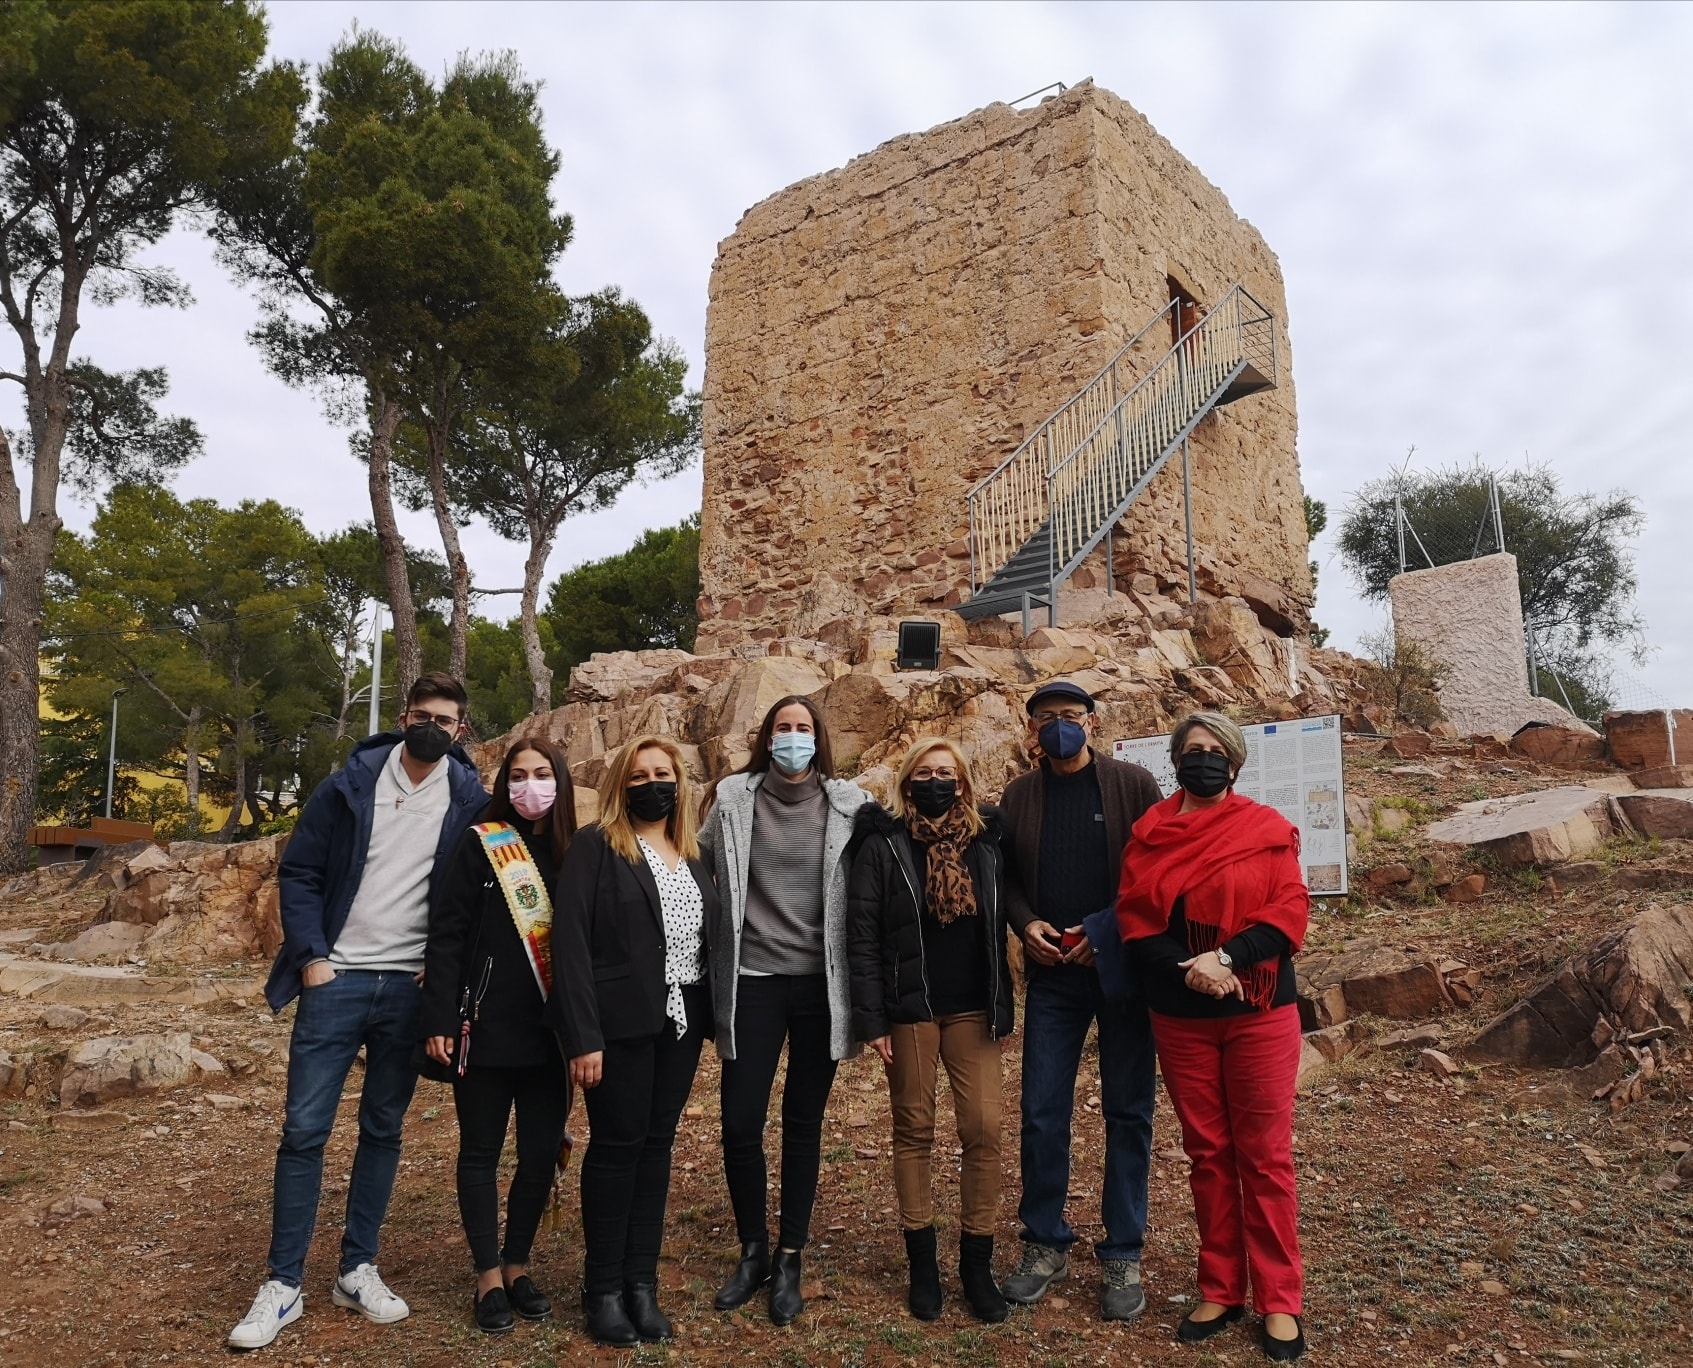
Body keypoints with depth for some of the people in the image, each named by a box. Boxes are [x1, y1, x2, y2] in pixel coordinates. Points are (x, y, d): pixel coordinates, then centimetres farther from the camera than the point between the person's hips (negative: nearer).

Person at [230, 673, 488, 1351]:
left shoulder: (470, 801, 0)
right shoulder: (350, 785, 0)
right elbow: (298, 873, 2)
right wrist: (311, 956, -6)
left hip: (411, 988, 1)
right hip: (337, 979, 0)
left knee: (383, 1130, 11)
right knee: (304, 1129, 1)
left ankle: (357, 1270, 24)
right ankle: (282, 1284, 14)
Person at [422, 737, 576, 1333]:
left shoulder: (574, 852, 7)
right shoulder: (480, 844, -4)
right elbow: (446, 935, -7)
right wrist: (439, 1020, -13)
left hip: (549, 1034, 3)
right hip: (486, 1030, -3)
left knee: (542, 1154, 9)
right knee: (481, 1152, 9)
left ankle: (517, 1265, 29)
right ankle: (488, 1277, 24)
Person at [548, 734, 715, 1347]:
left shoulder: (693, 856, 12)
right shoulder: (595, 846, -7)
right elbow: (571, 942, -13)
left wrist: (708, 1018, 6)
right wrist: (582, 1036, -18)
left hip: (680, 1021, 5)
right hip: (621, 1023, -5)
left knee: (657, 1144, 11)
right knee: (617, 1146, 3)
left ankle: (641, 1283, 22)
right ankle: (602, 1290, 18)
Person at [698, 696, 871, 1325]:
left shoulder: (848, 805, 0)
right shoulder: (733, 798, 1)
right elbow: (699, 866, 10)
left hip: (820, 982, 0)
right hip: (752, 979, 0)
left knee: (804, 1125, 10)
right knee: (739, 1124, 2)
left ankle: (789, 1260, 27)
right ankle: (752, 1251, 26)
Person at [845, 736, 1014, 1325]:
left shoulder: (985, 843, 5)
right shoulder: (883, 845, -4)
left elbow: (997, 928, 8)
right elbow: (863, 935, -6)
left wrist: (1002, 1009, 5)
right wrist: (871, 1019, -11)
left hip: (972, 1009, 2)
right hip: (909, 1009, -2)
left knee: (984, 1130, 0)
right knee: (914, 1131, 9)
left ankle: (977, 1264, 16)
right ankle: (922, 1264, 23)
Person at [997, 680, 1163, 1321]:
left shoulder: (1133, 785, -2)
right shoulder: (1019, 796, 6)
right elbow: (1004, 877, 11)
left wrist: (1109, 930, -14)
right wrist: (1026, 924, -8)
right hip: (1052, 975, 2)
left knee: (1127, 1114, 7)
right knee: (1041, 1112, 5)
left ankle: (1122, 1255, 21)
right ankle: (1045, 1244, 23)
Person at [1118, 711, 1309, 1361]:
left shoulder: (1266, 828, -1)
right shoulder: (1150, 833, 4)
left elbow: (1291, 910, -8)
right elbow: (1134, 921, -1)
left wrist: (1227, 958, -19)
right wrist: (1187, 969, -15)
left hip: (1260, 1013, -2)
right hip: (1180, 1017, 2)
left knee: (1264, 1155, 4)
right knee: (1207, 1153, 11)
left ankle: (1279, 1301, 17)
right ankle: (1220, 1291, 24)